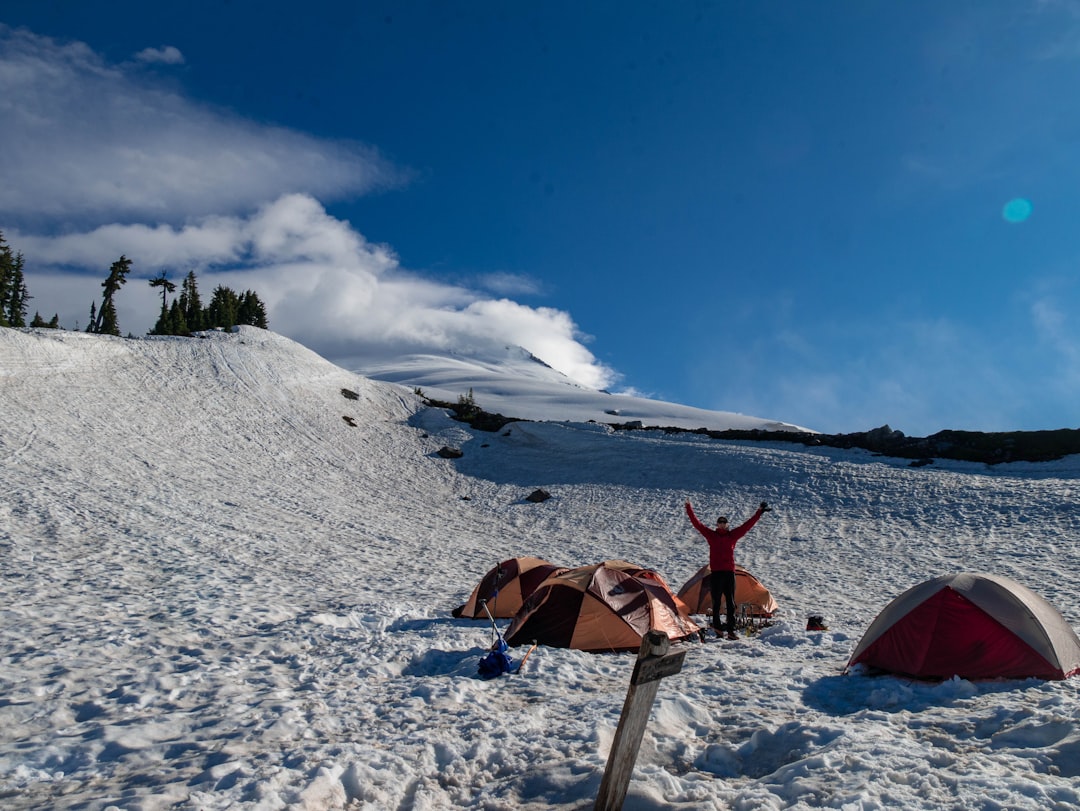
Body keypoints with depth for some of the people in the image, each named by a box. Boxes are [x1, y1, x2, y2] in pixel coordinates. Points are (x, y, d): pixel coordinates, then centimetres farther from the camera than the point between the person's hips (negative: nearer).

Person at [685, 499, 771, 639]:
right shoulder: (711, 535, 6)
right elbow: (696, 524, 4)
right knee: (716, 603, 3)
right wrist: (689, 509, 0)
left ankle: (731, 630, 4)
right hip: (715, 573, -1)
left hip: (729, 572, 1)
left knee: (730, 604, 2)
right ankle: (717, 628, 10)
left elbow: (747, 525, 9)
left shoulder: (732, 535, 9)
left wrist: (759, 512, 7)